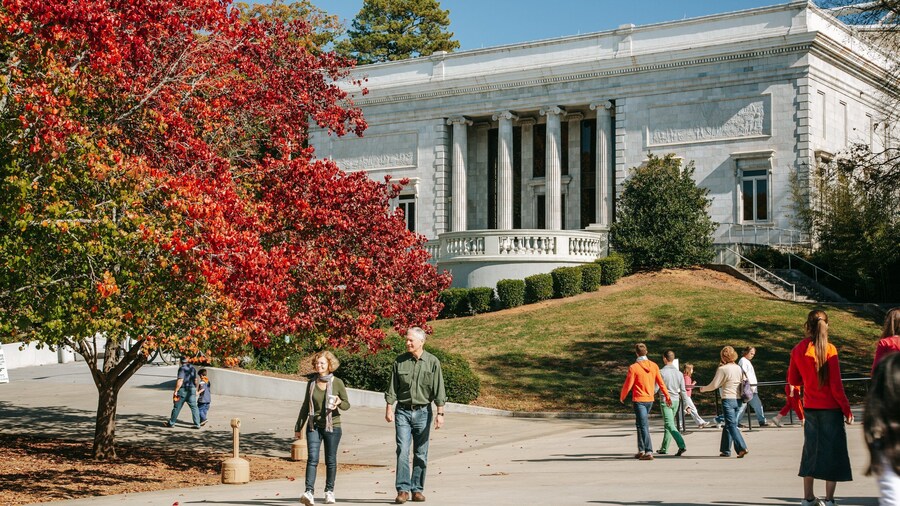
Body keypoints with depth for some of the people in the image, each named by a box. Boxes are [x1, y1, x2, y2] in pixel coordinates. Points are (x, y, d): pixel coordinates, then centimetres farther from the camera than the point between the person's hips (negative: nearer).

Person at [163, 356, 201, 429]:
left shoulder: (182, 368, -11)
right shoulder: (192, 368, 11)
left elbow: (180, 381, -20)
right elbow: (195, 380, 19)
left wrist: (176, 391, -17)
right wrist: (196, 390, 30)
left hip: (183, 390, -6)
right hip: (192, 390, 6)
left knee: (177, 407, 6)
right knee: (194, 407, 2)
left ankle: (171, 423, 16)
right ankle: (197, 424, -4)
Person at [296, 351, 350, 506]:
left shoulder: (337, 382, -2)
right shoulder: (311, 383, 6)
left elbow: (346, 405, 4)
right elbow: (305, 406, 15)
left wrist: (339, 403, -20)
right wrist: (298, 427, 17)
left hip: (332, 426, -2)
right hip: (314, 426, 2)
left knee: (330, 461, 6)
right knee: (312, 459, -11)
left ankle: (329, 491, 21)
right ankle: (309, 492, -19)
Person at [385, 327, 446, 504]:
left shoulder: (432, 362, -2)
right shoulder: (400, 361, 2)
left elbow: (438, 390, -3)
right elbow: (392, 388, 6)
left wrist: (440, 413, -8)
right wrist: (389, 408, -1)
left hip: (423, 412, 0)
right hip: (403, 411, 0)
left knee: (421, 454, 5)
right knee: (402, 451, -8)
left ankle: (417, 489, 13)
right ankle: (403, 490, -6)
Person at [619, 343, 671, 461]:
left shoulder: (633, 368, -14)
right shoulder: (654, 366, 1)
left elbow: (628, 385, -10)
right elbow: (661, 382, 4)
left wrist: (622, 397, 6)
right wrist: (667, 397, 12)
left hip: (638, 400, -6)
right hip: (650, 400, 6)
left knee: (643, 426, -6)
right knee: (640, 424, 19)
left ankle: (649, 452, -13)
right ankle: (641, 450, 23)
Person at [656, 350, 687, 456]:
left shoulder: (661, 372, -10)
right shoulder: (679, 373, 7)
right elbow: (683, 390, 7)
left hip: (666, 401, -6)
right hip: (676, 401, 6)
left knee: (670, 425, -11)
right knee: (668, 424, 17)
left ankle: (682, 445, -28)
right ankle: (664, 448, 26)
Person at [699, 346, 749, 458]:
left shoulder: (722, 369, -9)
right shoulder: (738, 368, 9)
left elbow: (714, 385, -7)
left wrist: (703, 389, 10)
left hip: (727, 399, -7)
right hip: (737, 399, 7)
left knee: (732, 425, -7)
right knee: (728, 425, 15)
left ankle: (742, 448, -19)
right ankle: (725, 450, 19)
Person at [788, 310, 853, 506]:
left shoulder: (797, 350, 0)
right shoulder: (829, 349, -13)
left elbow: (793, 380, 9)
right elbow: (836, 385, -13)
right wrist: (847, 410, -6)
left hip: (810, 407, 5)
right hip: (830, 408, -4)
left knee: (811, 450, 14)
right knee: (833, 452, 4)